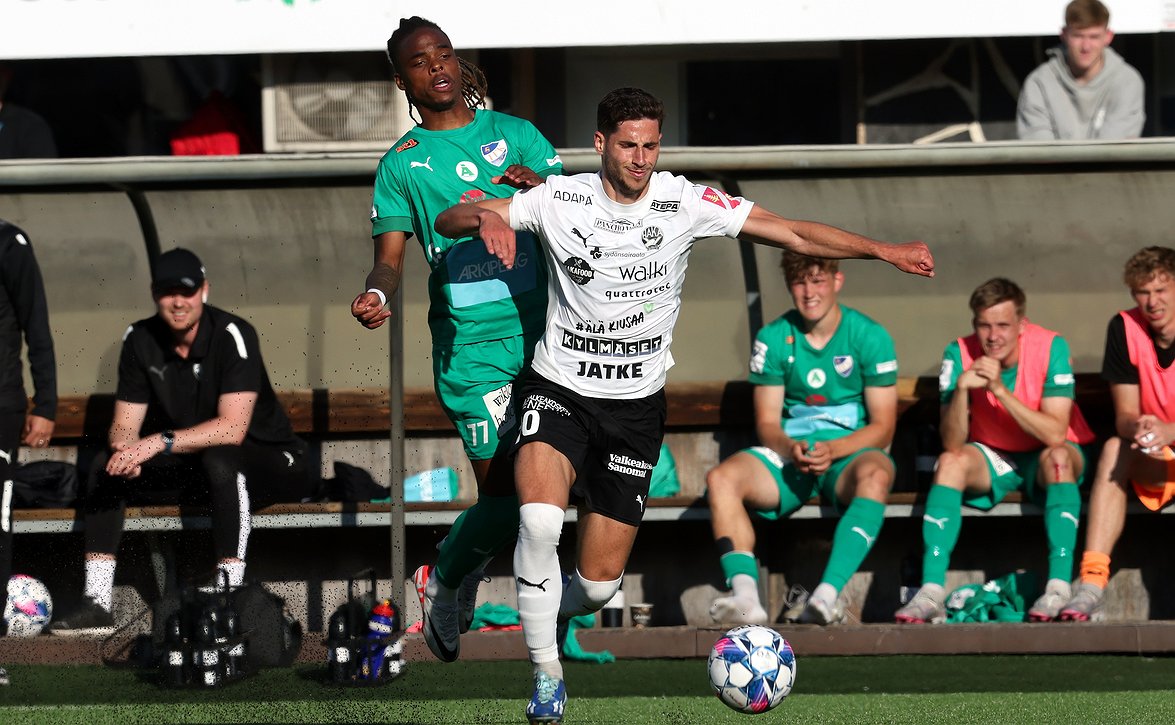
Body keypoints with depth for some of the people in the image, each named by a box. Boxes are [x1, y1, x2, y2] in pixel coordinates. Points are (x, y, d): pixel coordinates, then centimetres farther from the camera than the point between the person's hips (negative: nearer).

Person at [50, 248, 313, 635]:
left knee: (221, 460, -38)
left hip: (269, 460, -6)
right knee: (104, 467, -9)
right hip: (191, 466, 6)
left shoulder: (232, 335, -20)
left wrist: (161, 442, -37)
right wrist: (126, 450, -28)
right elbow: (124, 423, -2)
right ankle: (96, 604, -12)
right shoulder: (139, 340, -2)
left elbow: (233, 427, -29)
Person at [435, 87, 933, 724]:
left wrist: (885, 251, -11)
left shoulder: (686, 203, -6)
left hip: (636, 405, 2)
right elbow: (447, 221, -4)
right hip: (558, 390, -2)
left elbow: (792, 234, -3)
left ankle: (551, 616, 36)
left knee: (600, 581, 0)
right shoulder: (560, 200, -7)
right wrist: (486, 218, -28)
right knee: (540, 517, -30)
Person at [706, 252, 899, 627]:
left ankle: (827, 594, -52)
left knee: (874, 475, -39)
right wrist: (791, 450, -18)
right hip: (788, 457, 3)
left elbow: (882, 426, -2)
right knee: (721, 478, -27)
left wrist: (832, 450, -20)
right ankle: (745, 597, -42)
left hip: (849, 456, -3)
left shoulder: (869, 337, 0)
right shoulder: (773, 339, 7)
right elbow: (766, 422, 6)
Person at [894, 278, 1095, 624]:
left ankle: (1059, 586, -41)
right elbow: (952, 444, -19)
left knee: (1057, 457, -35)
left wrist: (1001, 391, -35)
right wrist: (961, 388, -35)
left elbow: (1055, 434, -28)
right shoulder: (960, 354, -13)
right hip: (992, 457, 2)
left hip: (1044, 457, -2)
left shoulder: (1052, 348, -19)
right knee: (950, 463, -27)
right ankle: (932, 592, -34)